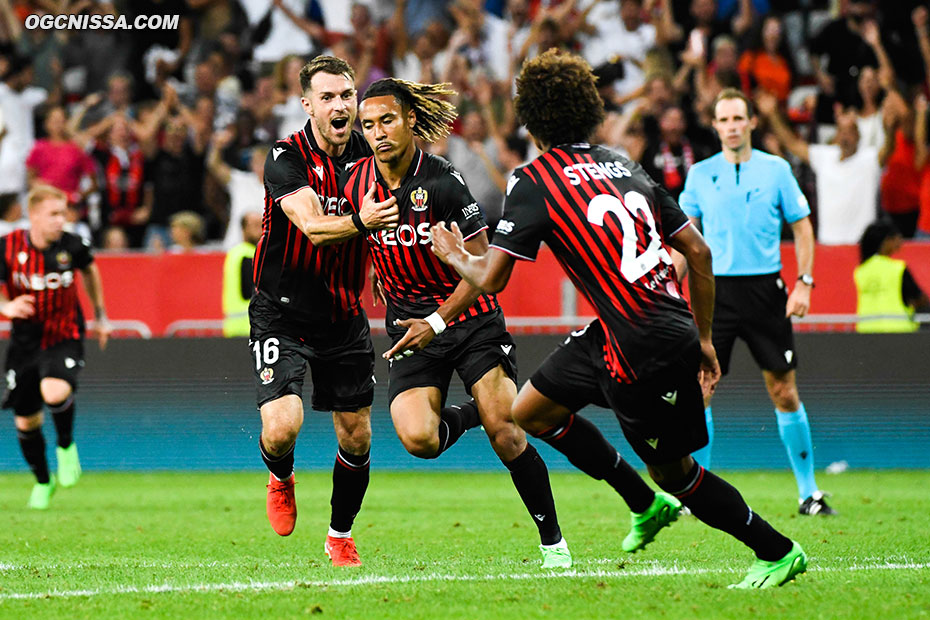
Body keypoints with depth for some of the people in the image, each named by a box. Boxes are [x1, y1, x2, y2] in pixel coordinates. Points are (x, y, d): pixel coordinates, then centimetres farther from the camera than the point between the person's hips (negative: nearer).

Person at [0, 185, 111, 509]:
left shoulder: (71, 246, -9)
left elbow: (89, 270, 14)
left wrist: (100, 315, 21)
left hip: (64, 338, -2)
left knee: (55, 392, -31)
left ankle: (66, 446, 0)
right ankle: (43, 481, 34)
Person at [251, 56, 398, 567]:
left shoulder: (367, 153, -2)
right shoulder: (286, 159, -17)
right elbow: (314, 228, -33)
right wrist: (358, 222, -51)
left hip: (345, 318, 5)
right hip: (283, 311, -5)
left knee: (357, 437, 5)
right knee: (282, 427, -19)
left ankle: (340, 535, 28)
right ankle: (280, 478, 17)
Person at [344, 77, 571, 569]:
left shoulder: (442, 182, -16)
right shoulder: (358, 183, -2)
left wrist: (436, 322, -20)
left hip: (470, 316, -3)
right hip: (409, 324, 3)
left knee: (506, 435, -12)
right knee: (418, 440, -19)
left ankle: (552, 540, 5)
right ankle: (461, 417, 17)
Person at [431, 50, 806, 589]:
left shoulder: (534, 181, -9)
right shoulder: (625, 166, 11)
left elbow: (491, 279, -10)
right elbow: (698, 250, 10)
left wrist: (455, 255, 13)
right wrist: (704, 339, 17)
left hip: (644, 351, -8)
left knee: (674, 472, 10)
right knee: (530, 411, 18)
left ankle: (779, 551, 19)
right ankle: (647, 505, 27)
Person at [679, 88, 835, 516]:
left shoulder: (776, 170, 2)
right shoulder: (700, 175, 5)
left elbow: (802, 227, 6)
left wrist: (804, 283, -4)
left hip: (766, 288, -1)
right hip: (716, 289, 1)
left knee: (784, 392, 2)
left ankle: (808, 492, 12)